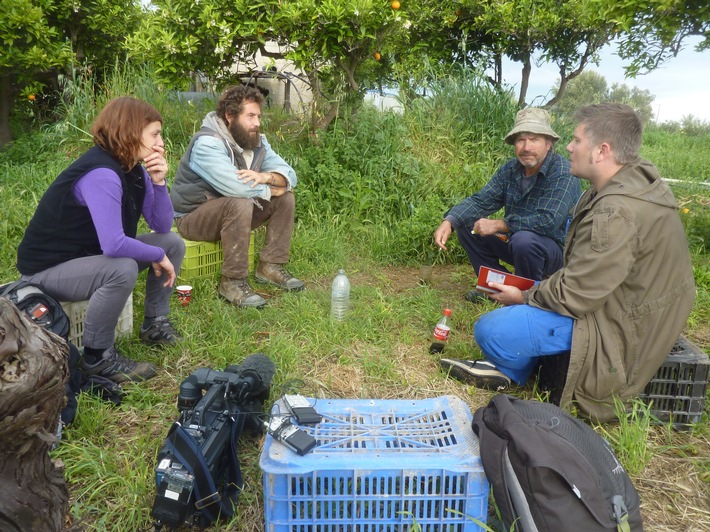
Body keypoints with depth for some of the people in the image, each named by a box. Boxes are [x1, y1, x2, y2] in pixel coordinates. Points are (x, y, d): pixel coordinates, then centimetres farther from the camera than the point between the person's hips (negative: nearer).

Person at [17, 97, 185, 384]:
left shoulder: (133, 168, -2)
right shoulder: (101, 174, -29)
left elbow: (162, 226, -2)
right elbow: (114, 245, -39)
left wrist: (158, 182, -16)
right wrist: (158, 257, -22)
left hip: (92, 254, 9)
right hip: (47, 268, -9)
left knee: (173, 243, 0)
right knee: (122, 269, -37)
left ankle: (155, 324, 13)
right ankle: (97, 356, -16)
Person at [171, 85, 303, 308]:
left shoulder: (257, 141, -2)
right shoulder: (208, 143, -26)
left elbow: (289, 174, -6)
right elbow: (236, 187, -39)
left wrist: (266, 176, -28)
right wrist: (270, 189, -22)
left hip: (231, 210, 8)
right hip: (194, 216, -7)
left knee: (285, 197, -5)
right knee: (240, 204, -36)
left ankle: (271, 266, -1)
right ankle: (233, 281, -24)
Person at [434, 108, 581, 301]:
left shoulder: (563, 174, -22)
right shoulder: (510, 169, 0)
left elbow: (548, 221, -32)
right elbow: (480, 201, -5)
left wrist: (498, 225, -28)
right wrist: (449, 222, -23)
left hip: (556, 247, -7)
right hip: (514, 240, 7)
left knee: (523, 240, -38)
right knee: (466, 224, -1)